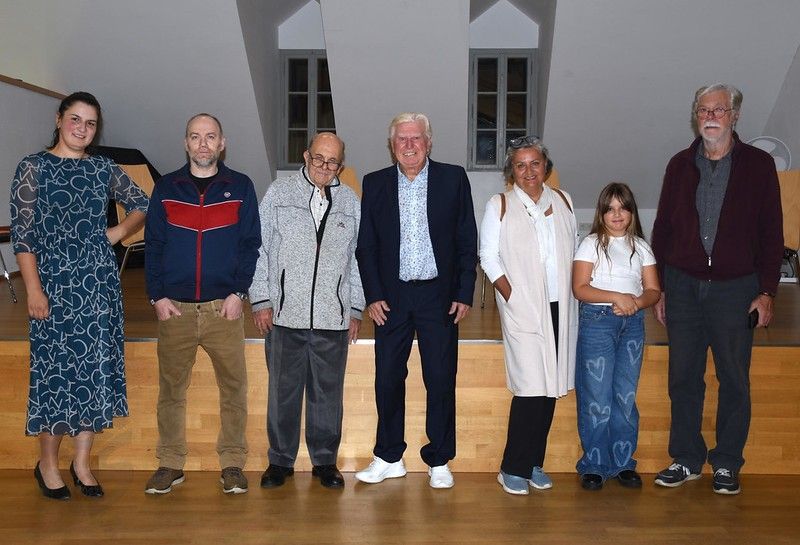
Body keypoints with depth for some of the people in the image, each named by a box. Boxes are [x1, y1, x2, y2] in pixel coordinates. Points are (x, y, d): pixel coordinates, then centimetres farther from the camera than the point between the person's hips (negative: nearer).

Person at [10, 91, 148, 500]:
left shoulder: (104, 168, 8)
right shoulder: (33, 167, -1)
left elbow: (142, 205, 21)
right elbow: (21, 233, -6)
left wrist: (119, 232, 2)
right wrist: (34, 289, -12)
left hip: (99, 282, 3)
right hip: (54, 282, -3)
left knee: (96, 367, 4)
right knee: (55, 368, 0)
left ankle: (82, 463, 18)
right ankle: (48, 463, 19)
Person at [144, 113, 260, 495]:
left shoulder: (240, 187, 5)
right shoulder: (166, 188, 8)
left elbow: (251, 244, 3)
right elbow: (153, 246, 7)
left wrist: (238, 293, -7)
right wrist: (157, 296, -2)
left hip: (223, 307, -1)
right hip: (174, 307, 1)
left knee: (233, 386, 1)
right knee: (171, 388, 7)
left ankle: (233, 463, 14)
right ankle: (170, 463, 19)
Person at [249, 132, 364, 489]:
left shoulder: (350, 202, 12)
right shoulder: (278, 193, 5)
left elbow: (356, 259, 13)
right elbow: (259, 248, 4)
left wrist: (356, 310, 10)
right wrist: (261, 300, -2)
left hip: (333, 317, 2)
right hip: (285, 313, -1)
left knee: (328, 392, 8)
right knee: (283, 390, 6)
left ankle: (325, 460, 22)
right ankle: (280, 460, 21)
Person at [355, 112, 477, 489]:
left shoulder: (453, 179, 3)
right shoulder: (375, 184, 7)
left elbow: (467, 241, 2)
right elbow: (366, 246, 6)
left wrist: (465, 294, -3)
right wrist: (373, 296, -2)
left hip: (439, 296, -1)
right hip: (391, 298, 2)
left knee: (441, 380, 4)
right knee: (388, 378, 6)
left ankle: (439, 462, 18)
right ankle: (389, 458, 22)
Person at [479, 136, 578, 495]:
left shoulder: (562, 201, 12)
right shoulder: (500, 206, 0)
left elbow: (575, 248, 16)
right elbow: (489, 257, -2)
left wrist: (575, 290, 4)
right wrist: (513, 298, -11)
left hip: (560, 307, 5)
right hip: (523, 308, -4)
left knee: (551, 386, 7)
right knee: (531, 387, -9)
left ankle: (534, 463, 20)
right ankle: (513, 469, 4)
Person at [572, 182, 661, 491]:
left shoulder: (640, 246, 13)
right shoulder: (591, 244, 2)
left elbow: (653, 290, 9)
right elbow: (580, 288, -8)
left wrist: (637, 302, -13)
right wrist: (616, 297, -19)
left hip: (633, 323, 4)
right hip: (597, 319, -3)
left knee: (626, 395, 7)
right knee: (597, 396, -2)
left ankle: (623, 463, 17)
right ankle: (594, 465, 7)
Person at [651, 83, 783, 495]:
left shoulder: (758, 164, 2)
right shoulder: (681, 165, 9)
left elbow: (771, 233, 2)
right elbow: (662, 229, 11)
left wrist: (766, 292, -5)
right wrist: (658, 288, 7)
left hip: (735, 289, -2)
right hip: (683, 286, 2)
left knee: (734, 380, 5)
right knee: (683, 378, 7)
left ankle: (727, 464, 18)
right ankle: (686, 460, 20)